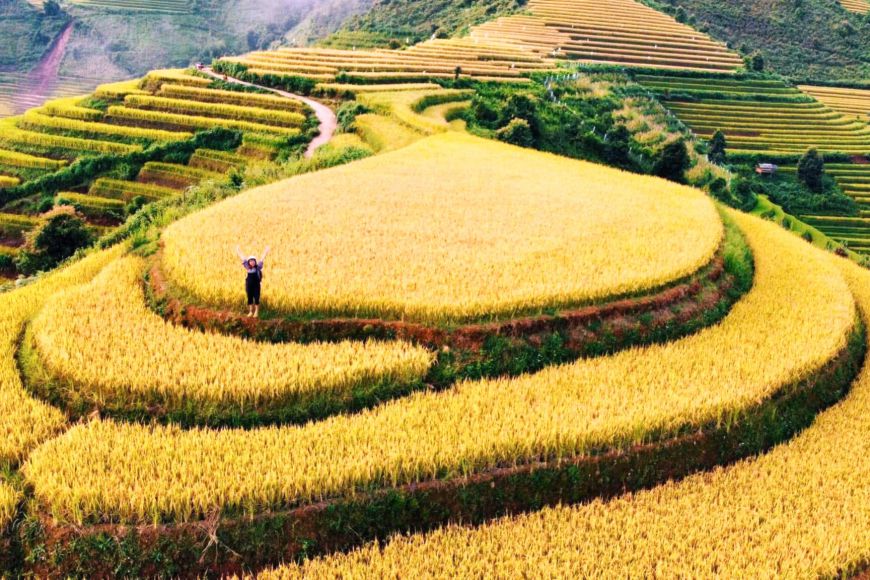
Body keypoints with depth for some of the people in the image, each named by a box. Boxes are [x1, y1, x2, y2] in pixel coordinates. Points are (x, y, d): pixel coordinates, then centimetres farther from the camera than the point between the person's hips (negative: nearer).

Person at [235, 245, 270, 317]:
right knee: (250, 299, 9)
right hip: (249, 285, 2)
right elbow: (242, 257, 6)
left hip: (256, 286, -2)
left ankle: (256, 312, 11)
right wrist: (237, 249, 13)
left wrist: (267, 250, 4)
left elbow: (263, 258, 0)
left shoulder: (258, 267, -5)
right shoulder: (247, 267, -1)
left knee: (256, 299, 0)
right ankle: (251, 312, 21)